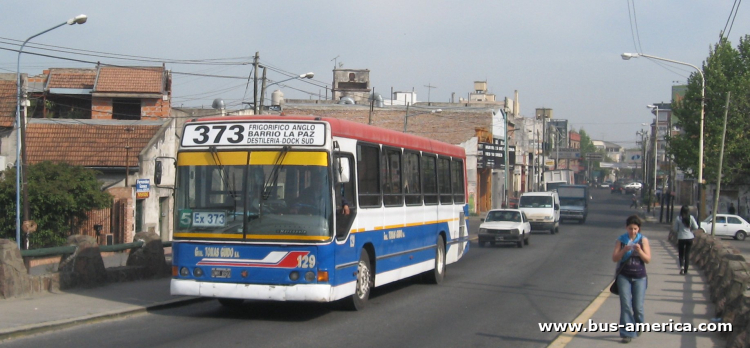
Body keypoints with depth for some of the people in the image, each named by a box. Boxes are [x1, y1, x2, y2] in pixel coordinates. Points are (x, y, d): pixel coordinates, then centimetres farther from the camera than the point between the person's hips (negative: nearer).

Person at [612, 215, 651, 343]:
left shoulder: (643, 240, -2)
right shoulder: (621, 240, 0)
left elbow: (648, 259, -5)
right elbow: (614, 258, -4)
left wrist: (639, 250, -22)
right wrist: (624, 250, -20)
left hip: (639, 277, 0)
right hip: (624, 277, 0)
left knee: (638, 306, 2)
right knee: (625, 305, -5)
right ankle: (627, 332, 0)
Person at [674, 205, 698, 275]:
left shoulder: (678, 219, -8)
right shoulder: (691, 218, -4)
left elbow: (675, 229, -5)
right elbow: (696, 227, -4)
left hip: (681, 238, -1)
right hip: (690, 238, 1)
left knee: (681, 253, 13)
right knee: (687, 253, 10)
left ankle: (681, 265, -13)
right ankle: (685, 270, 10)